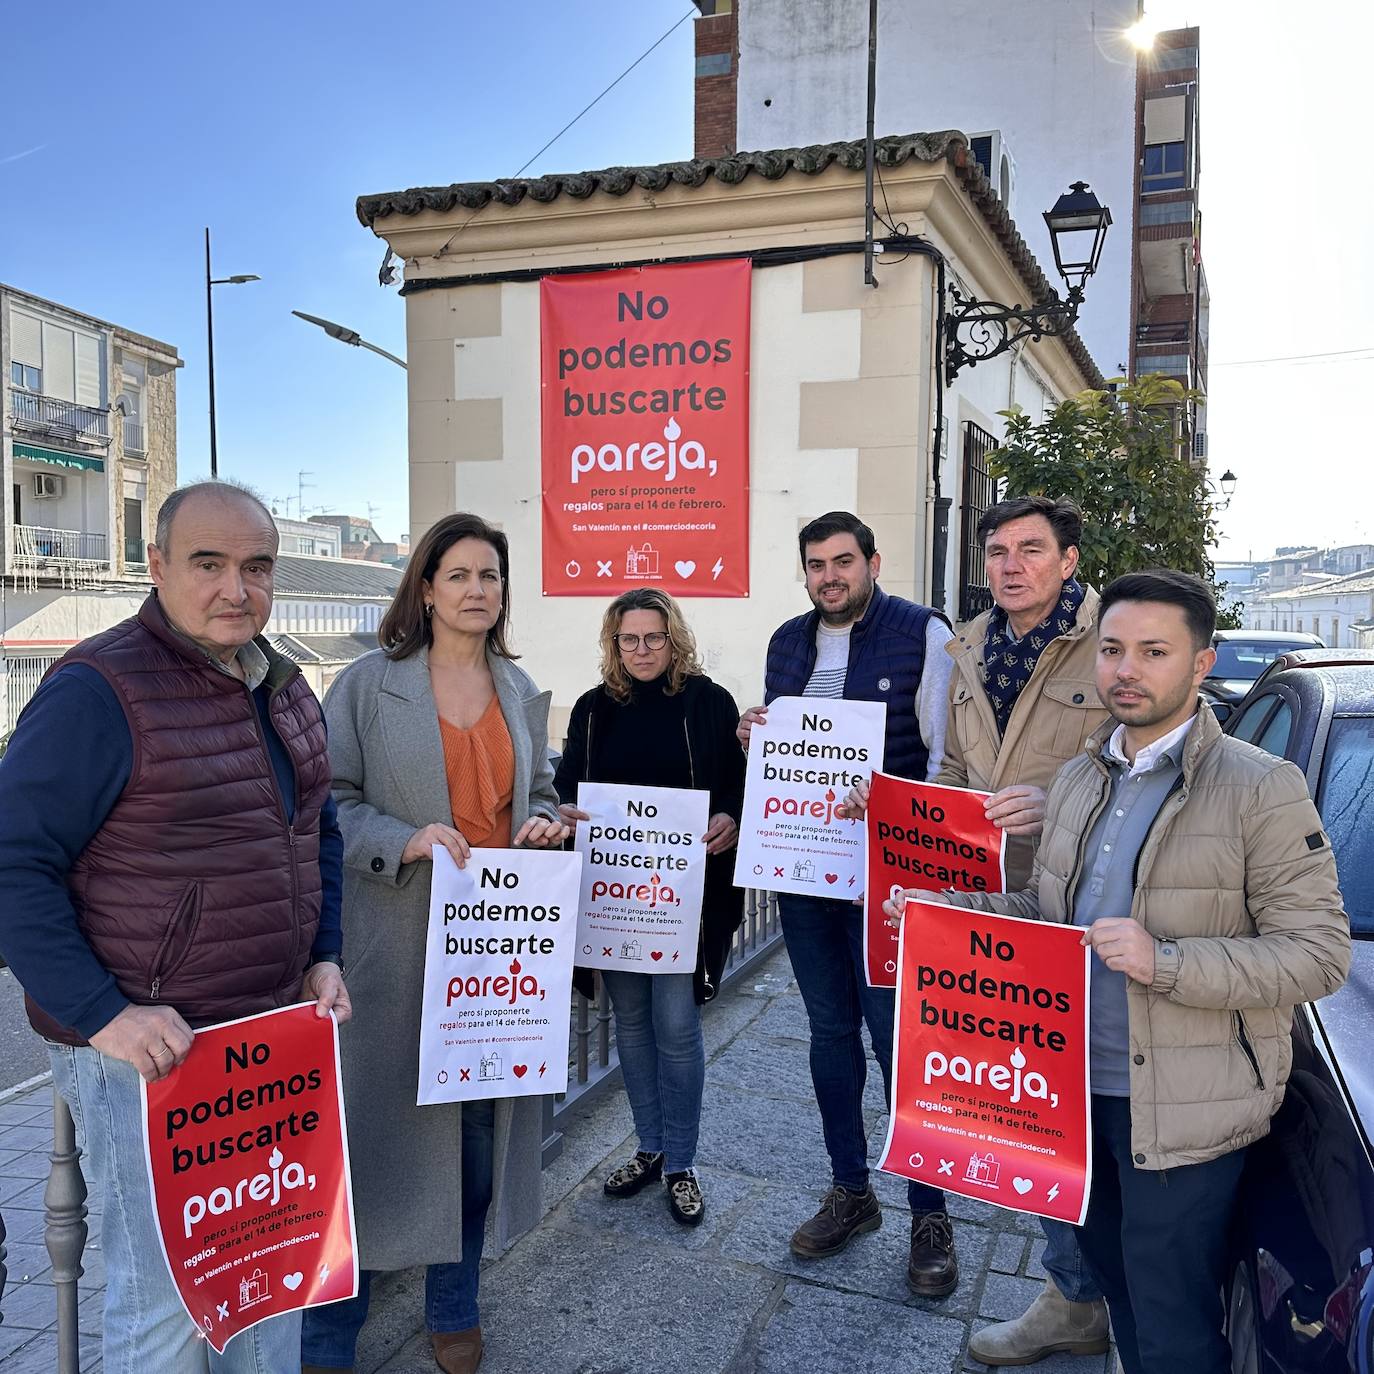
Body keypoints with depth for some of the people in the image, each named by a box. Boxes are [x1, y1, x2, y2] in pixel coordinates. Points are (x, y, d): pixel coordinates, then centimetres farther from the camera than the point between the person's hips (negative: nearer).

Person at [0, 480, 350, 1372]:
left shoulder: (286, 690, 8)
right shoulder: (100, 690, -15)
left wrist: (324, 958, 9)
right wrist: (102, 1015, -21)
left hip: (276, 1036, 7)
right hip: (151, 1048, -7)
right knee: (169, 1295, 3)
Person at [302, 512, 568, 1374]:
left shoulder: (521, 691, 11)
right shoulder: (369, 685, -3)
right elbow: (329, 802, -5)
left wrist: (542, 822, -2)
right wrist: (404, 840, -21)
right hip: (401, 938, -4)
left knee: (482, 1122, 13)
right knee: (381, 1119, 2)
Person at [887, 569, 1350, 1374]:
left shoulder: (1261, 789, -13)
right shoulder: (1079, 779, 8)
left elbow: (1319, 953, -16)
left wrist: (1166, 963, -27)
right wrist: (951, 911, -2)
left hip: (1184, 1111, -6)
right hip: (1079, 1085, 6)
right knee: (1116, 1279, 24)